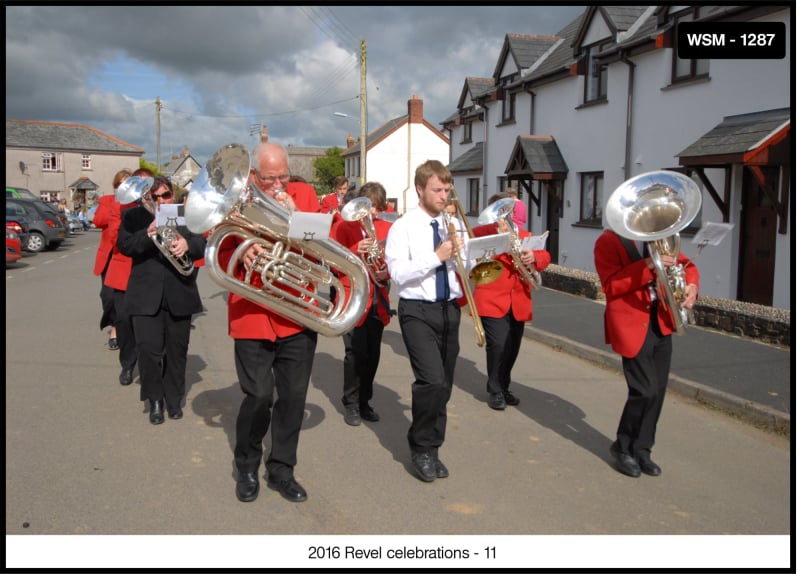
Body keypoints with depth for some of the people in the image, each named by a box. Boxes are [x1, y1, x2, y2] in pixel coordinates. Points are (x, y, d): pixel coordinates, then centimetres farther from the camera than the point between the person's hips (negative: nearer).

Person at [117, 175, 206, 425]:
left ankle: (174, 398, 26)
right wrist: (147, 234, -27)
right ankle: (154, 399, 14)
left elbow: (202, 243, -6)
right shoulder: (133, 216, 6)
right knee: (148, 349, -5)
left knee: (177, 350, 9)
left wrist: (187, 244, -29)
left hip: (180, 295, 1)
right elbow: (124, 246, -8)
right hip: (146, 296, -1)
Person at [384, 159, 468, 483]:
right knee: (431, 379, -18)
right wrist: (437, 256, -19)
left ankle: (431, 449, 24)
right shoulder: (403, 227, -5)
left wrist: (461, 254, -13)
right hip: (418, 311, -5)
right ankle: (421, 448, 4)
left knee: (444, 384, 8)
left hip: (449, 309, 5)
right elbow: (397, 273, -15)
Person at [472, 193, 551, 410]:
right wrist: (499, 236, -17)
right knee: (498, 345, -15)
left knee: (512, 348, 9)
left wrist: (533, 257, -16)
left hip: (519, 302, 5)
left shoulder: (523, 235, 17)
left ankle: (504, 387, 28)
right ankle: (495, 390, 3)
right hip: (492, 301, -5)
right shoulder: (479, 232, 2)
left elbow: (544, 257, 7)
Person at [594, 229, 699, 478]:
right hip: (632, 324, -6)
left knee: (657, 390, 7)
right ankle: (622, 448, 12)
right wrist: (648, 266, -26)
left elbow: (685, 263, 15)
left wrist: (691, 284, -7)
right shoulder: (608, 241, -6)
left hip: (660, 321, 7)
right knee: (645, 390, -10)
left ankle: (641, 449, 23)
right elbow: (611, 285, -16)